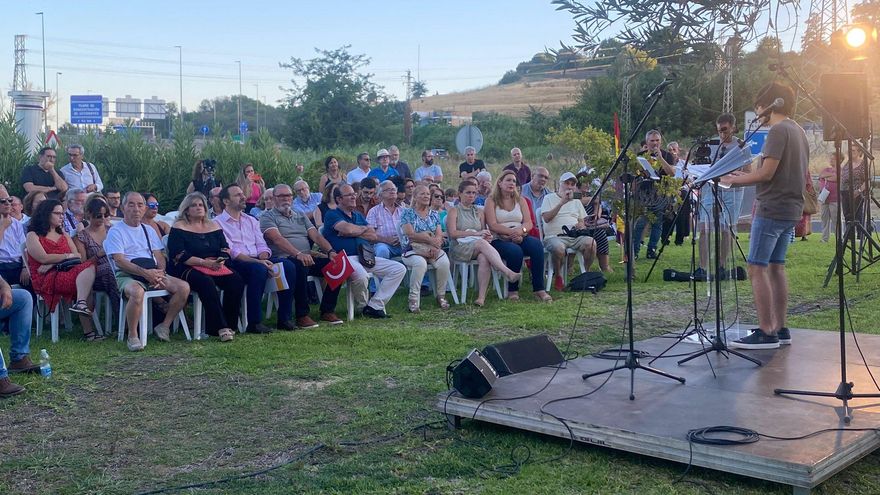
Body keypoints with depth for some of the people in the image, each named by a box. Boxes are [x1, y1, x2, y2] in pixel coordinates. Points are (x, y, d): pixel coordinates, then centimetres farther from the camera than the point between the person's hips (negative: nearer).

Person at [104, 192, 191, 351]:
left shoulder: (148, 230, 23)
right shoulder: (116, 231, 3)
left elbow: (160, 257, 16)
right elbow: (119, 261, -9)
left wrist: (159, 273, -7)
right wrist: (145, 272, -21)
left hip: (153, 273, 6)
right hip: (127, 275, -6)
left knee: (184, 287, -17)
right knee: (137, 292, -40)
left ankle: (164, 326, -4)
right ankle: (132, 336, -23)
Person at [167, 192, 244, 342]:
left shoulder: (213, 226, 18)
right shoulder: (179, 228, 2)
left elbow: (225, 250, 11)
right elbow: (180, 256, -10)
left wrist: (220, 262, -12)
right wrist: (205, 263, -18)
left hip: (215, 266, 5)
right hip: (187, 269, -5)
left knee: (236, 281, -22)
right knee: (207, 282, -36)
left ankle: (229, 324, -14)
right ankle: (221, 328, -34)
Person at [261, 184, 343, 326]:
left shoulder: (301, 216, 25)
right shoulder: (267, 217, 5)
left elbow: (316, 236, 13)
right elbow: (277, 239, -14)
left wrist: (330, 251, -8)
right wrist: (298, 254, -29)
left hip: (308, 257, 6)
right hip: (283, 258, -6)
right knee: (300, 266, -39)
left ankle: (327, 311, -7)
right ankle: (302, 315, -28)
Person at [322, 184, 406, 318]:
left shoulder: (359, 216, 25)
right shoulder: (332, 215, 3)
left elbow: (373, 236, 12)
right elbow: (348, 228, -16)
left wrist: (353, 232, -2)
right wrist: (363, 229, 5)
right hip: (345, 257, -8)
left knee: (399, 269, -4)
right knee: (360, 275, -40)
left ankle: (374, 305, -8)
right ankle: (362, 305, -7)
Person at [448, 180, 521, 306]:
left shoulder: (479, 212, 23)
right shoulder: (454, 211, 8)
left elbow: (484, 232, 21)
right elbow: (452, 233, -6)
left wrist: (488, 236, -5)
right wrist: (476, 233, -12)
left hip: (479, 246, 4)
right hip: (459, 248, -4)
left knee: (484, 258, -34)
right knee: (481, 243, -35)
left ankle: (481, 297, -41)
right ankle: (508, 272, -46)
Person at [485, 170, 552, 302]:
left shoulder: (520, 200, 18)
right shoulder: (491, 201, 5)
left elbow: (529, 223, 8)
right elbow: (493, 225, -7)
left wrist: (521, 230, -16)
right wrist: (511, 232, -19)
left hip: (520, 237, 4)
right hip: (499, 239, -4)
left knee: (537, 245, -29)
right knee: (515, 251, -36)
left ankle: (539, 289, -28)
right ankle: (512, 290, -19)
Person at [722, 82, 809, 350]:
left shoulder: (778, 130, -13)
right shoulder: (798, 131, 17)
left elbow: (767, 173, -18)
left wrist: (735, 180, -5)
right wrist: (747, 176, 19)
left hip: (772, 210, -10)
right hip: (791, 209, 10)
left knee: (757, 268, -8)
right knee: (776, 267, 13)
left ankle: (766, 332, -9)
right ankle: (780, 329, 15)